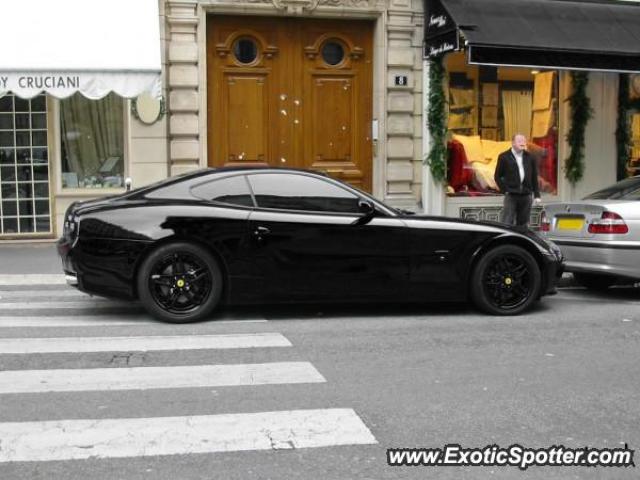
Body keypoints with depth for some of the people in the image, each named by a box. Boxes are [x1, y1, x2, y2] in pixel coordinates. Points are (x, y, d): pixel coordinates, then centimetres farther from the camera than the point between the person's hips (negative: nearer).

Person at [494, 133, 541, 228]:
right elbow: (498, 176, 3)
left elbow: (534, 177, 12)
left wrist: (537, 195, 8)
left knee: (523, 225, 9)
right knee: (507, 224, -8)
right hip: (511, 196, -4)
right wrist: (504, 190, -5)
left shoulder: (530, 158, 10)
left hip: (526, 196, 4)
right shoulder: (504, 157, 0)